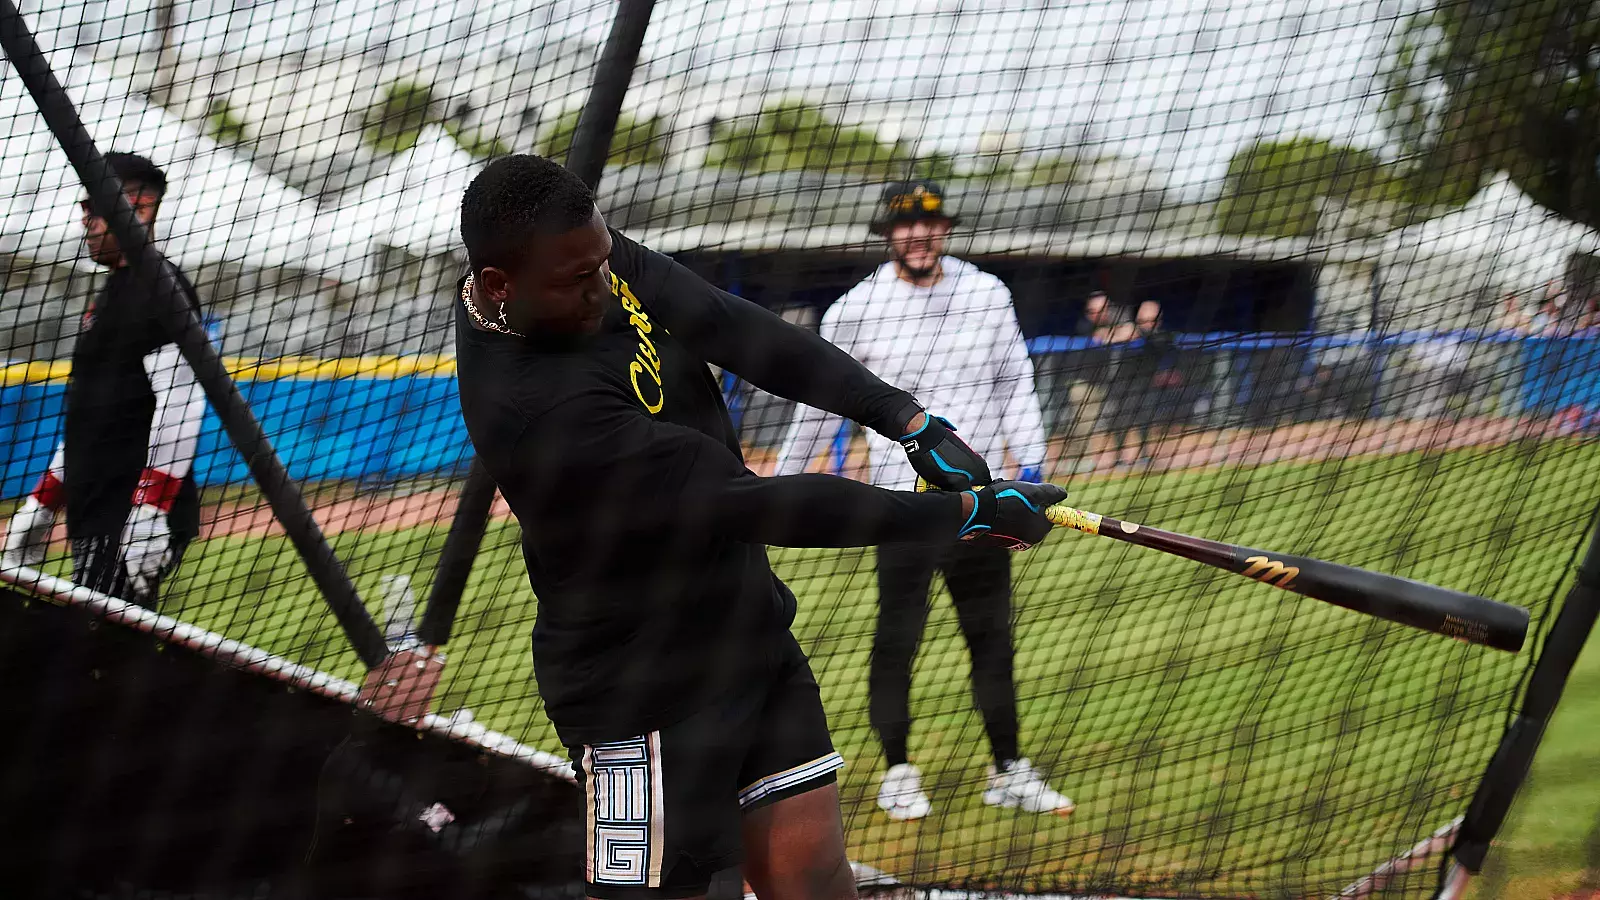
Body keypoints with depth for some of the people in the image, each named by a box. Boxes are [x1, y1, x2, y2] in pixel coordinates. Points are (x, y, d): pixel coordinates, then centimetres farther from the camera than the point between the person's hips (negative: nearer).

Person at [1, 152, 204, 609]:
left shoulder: (160, 290, -8)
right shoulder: (109, 296, 23)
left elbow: (180, 402, -19)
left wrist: (151, 509, -25)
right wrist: (43, 502, 24)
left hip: (139, 519, -10)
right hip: (96, 520, 10)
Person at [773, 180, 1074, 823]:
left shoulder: (987, 294, 5)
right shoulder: (856, 310, -2)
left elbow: (1015, 383, 12)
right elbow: (819, 406, 6)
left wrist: (1030, 465, 5)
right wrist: (781, 483, 9)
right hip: (903, 500, -3)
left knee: (992, 635, 8)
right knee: (897, 637, 0)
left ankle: (1009, 773, 16)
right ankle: (898, 773, 12)